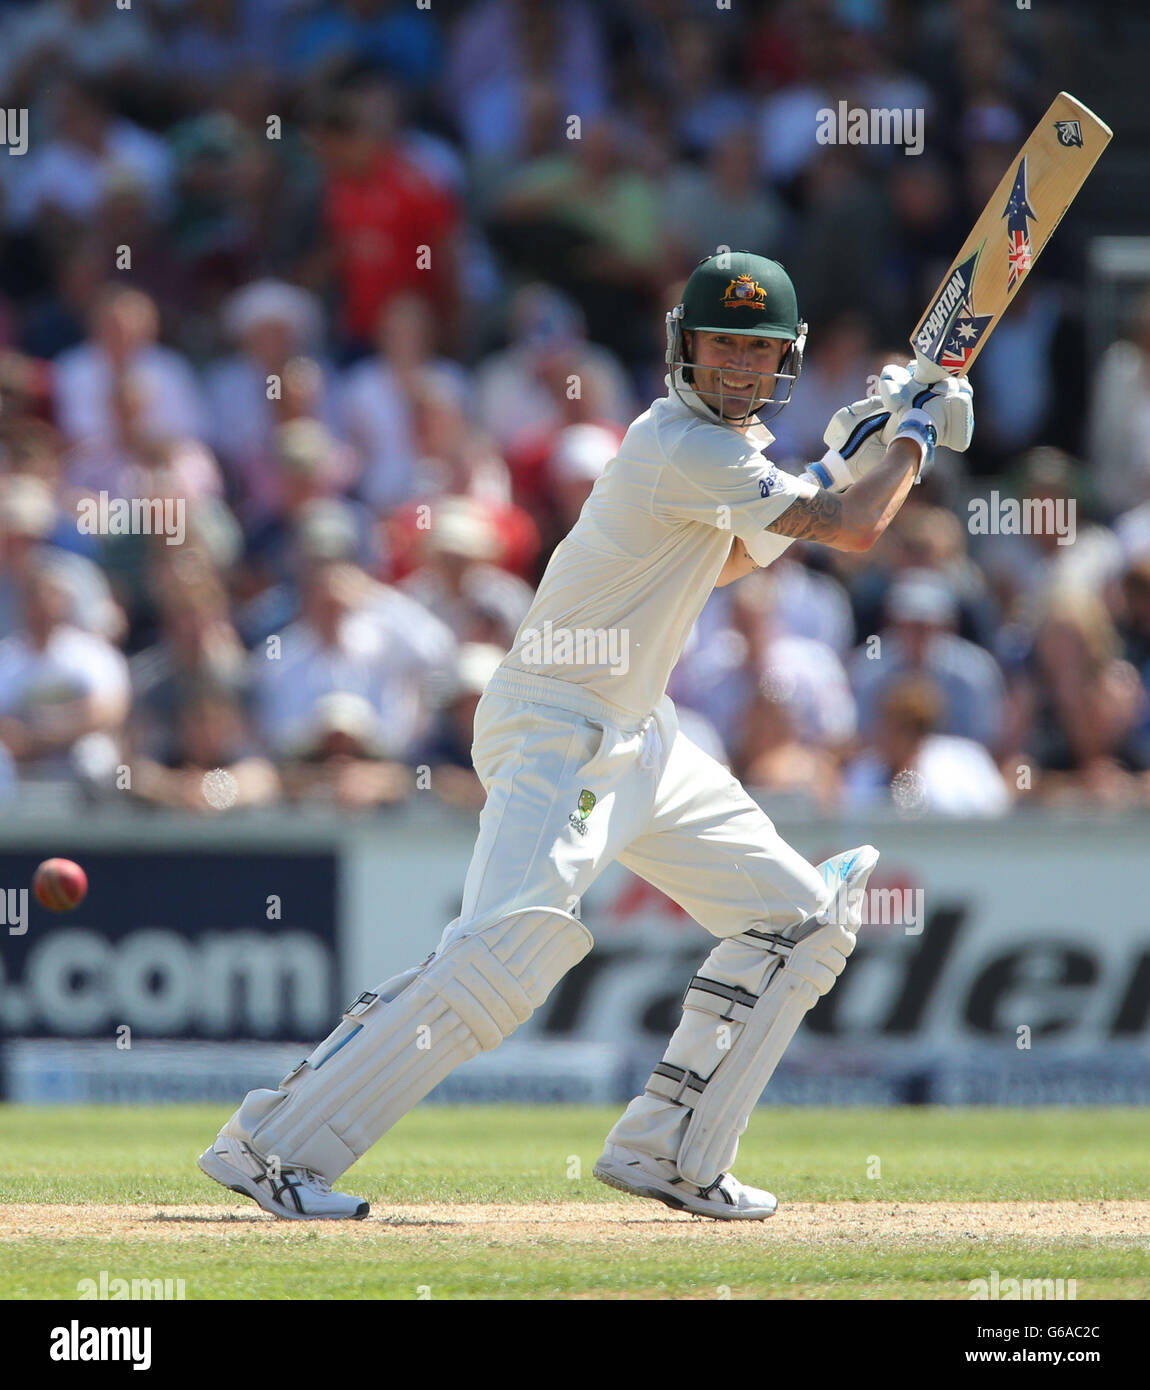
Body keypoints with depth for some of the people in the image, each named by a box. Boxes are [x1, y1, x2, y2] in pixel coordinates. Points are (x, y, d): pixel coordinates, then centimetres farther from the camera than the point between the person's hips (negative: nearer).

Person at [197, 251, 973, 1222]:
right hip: (555, 732, -11)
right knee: (509, 949, -28)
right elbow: (853, 530, -18)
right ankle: (270, 1145, -26)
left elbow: (725, 560, 28)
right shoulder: (685, 448, -20)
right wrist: (915, 437, -1)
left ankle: (667, 1154, 14)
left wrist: (839, 464, 20)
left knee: (800, 920, 12)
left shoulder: (723, 441, 11)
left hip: (640, 740, 11)